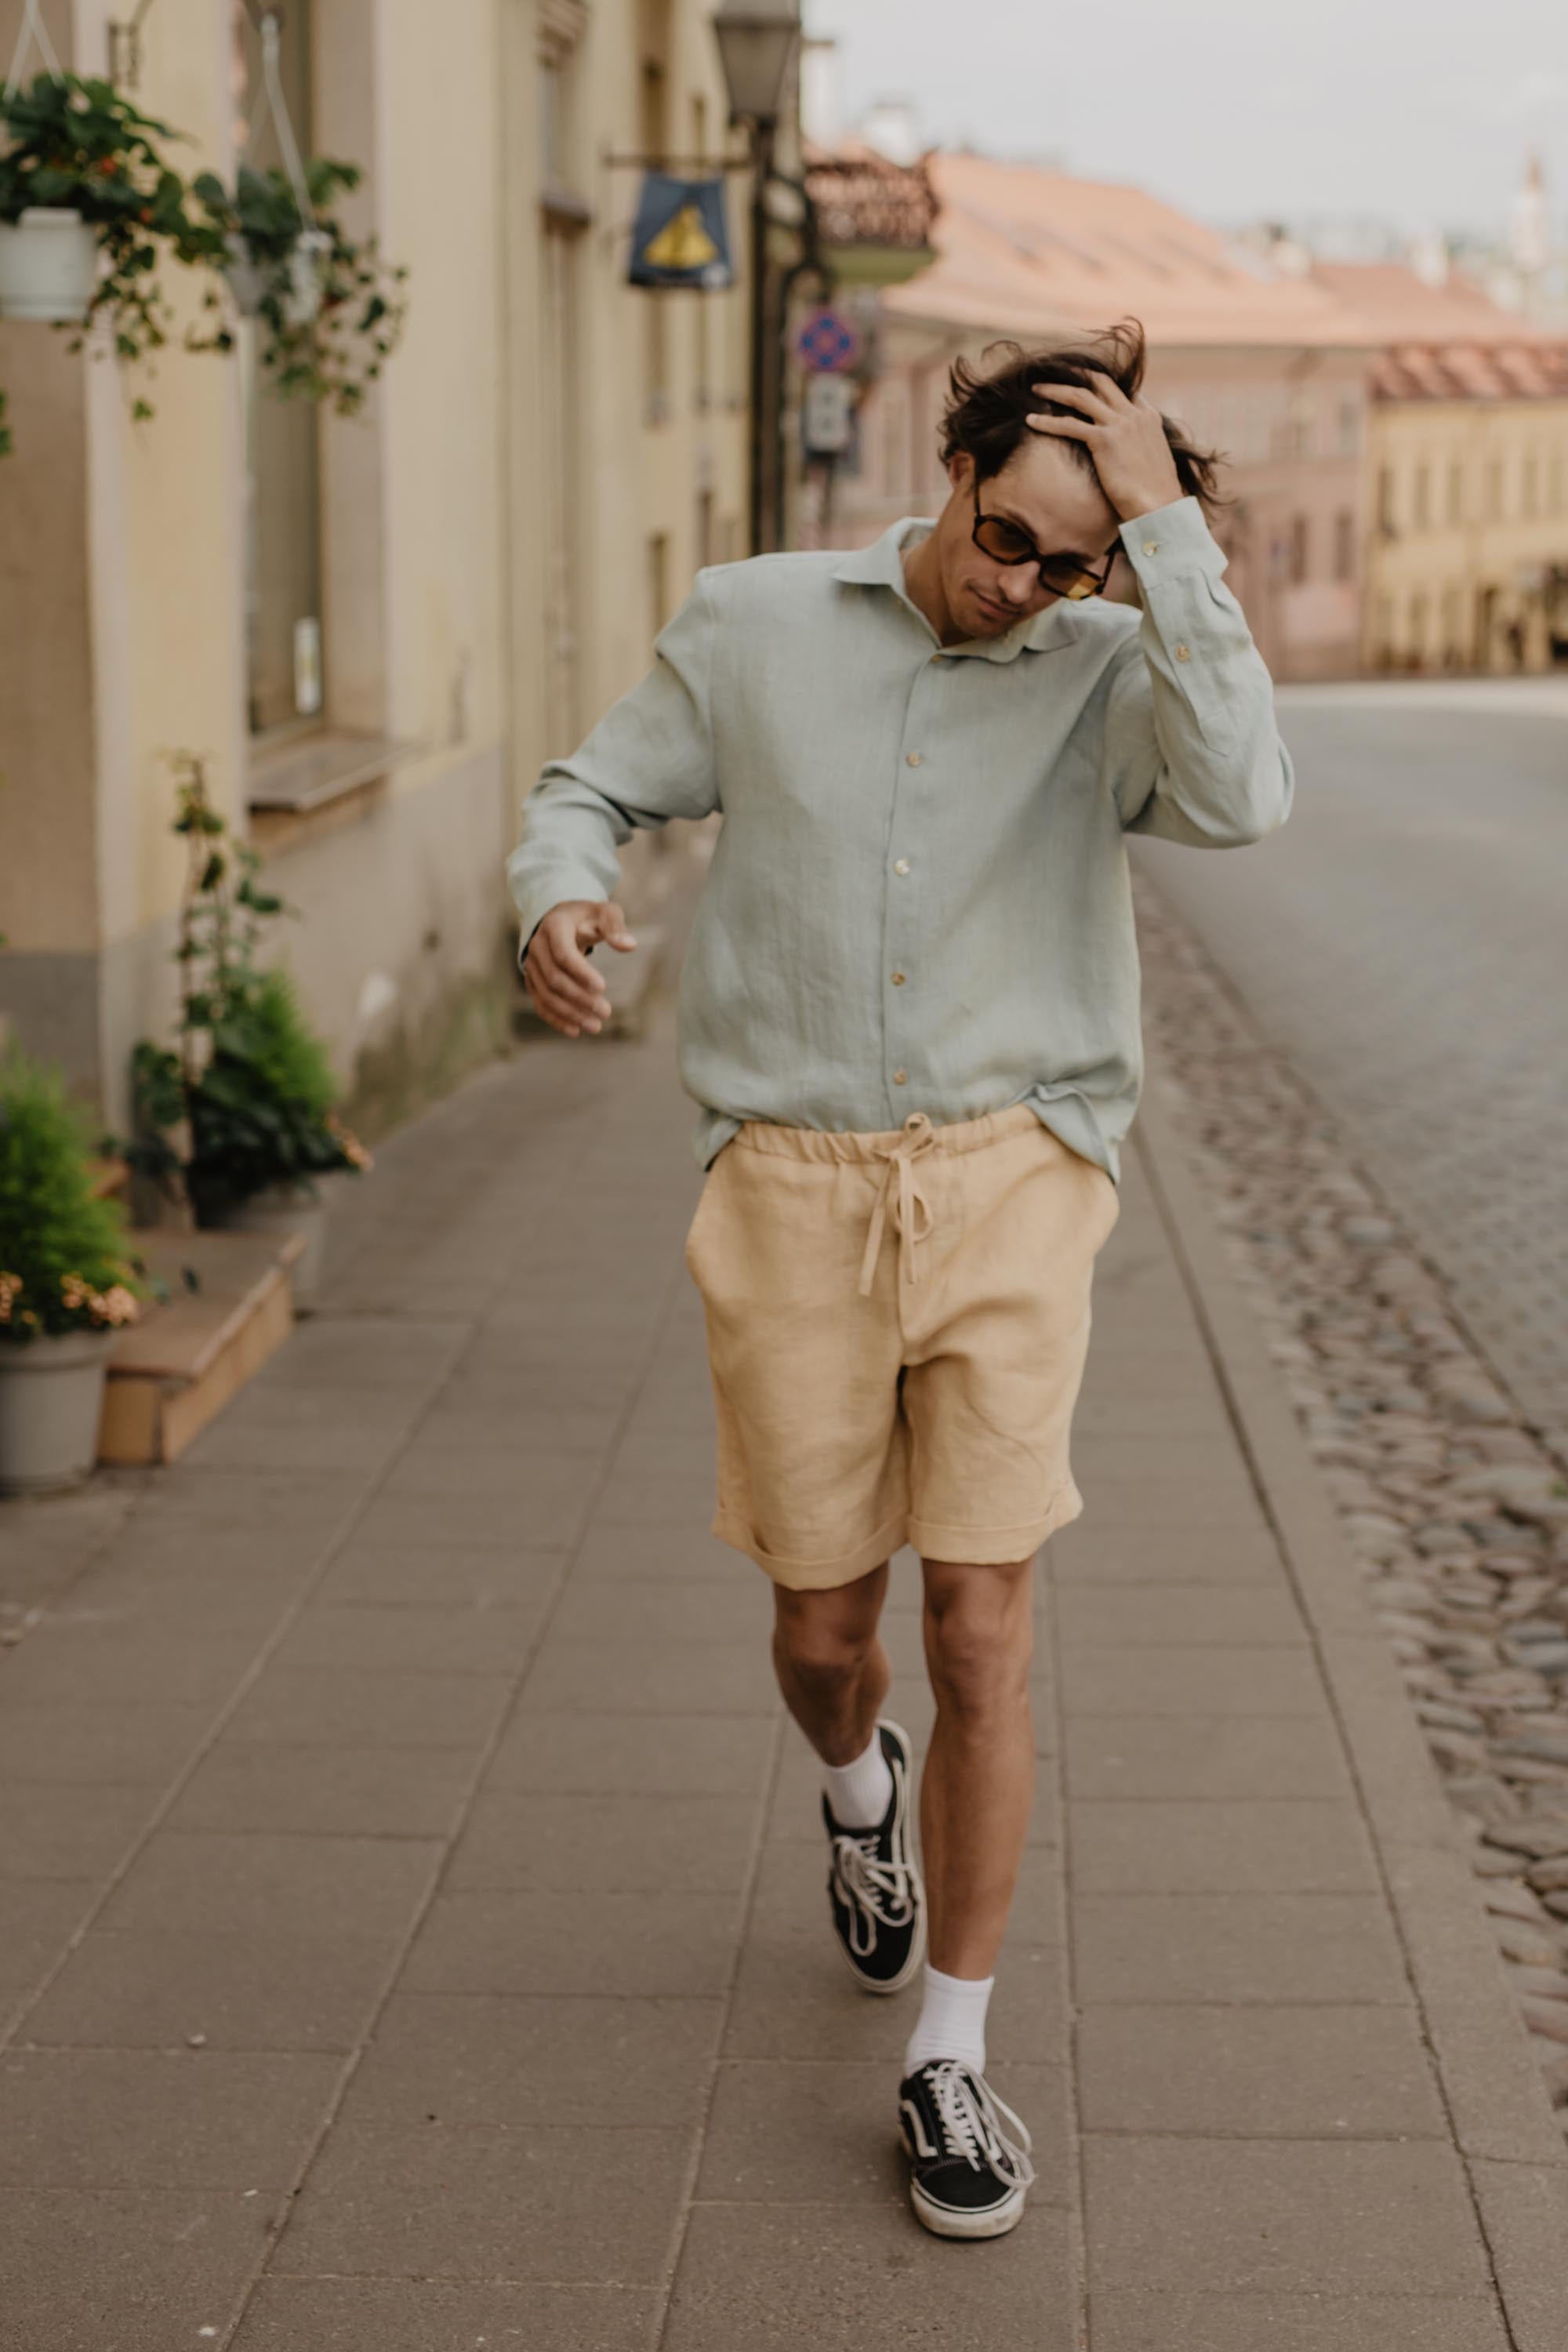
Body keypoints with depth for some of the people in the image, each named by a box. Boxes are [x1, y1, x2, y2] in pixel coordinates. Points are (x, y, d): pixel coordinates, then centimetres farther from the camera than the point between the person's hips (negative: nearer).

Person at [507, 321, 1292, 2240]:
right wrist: (559, 903, -13)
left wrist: (1167, 524, -18)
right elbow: (594, 794, 11)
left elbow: (1237, 799, -21)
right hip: (794, 1184, 1)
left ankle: (949, 2062, 11)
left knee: (981, 1635, -4)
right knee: (822, 1627, 10)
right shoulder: (753, 625, 4)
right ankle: (862, 1796, 48)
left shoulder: (1105, 673, 0)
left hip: (1006, 1181, -1)